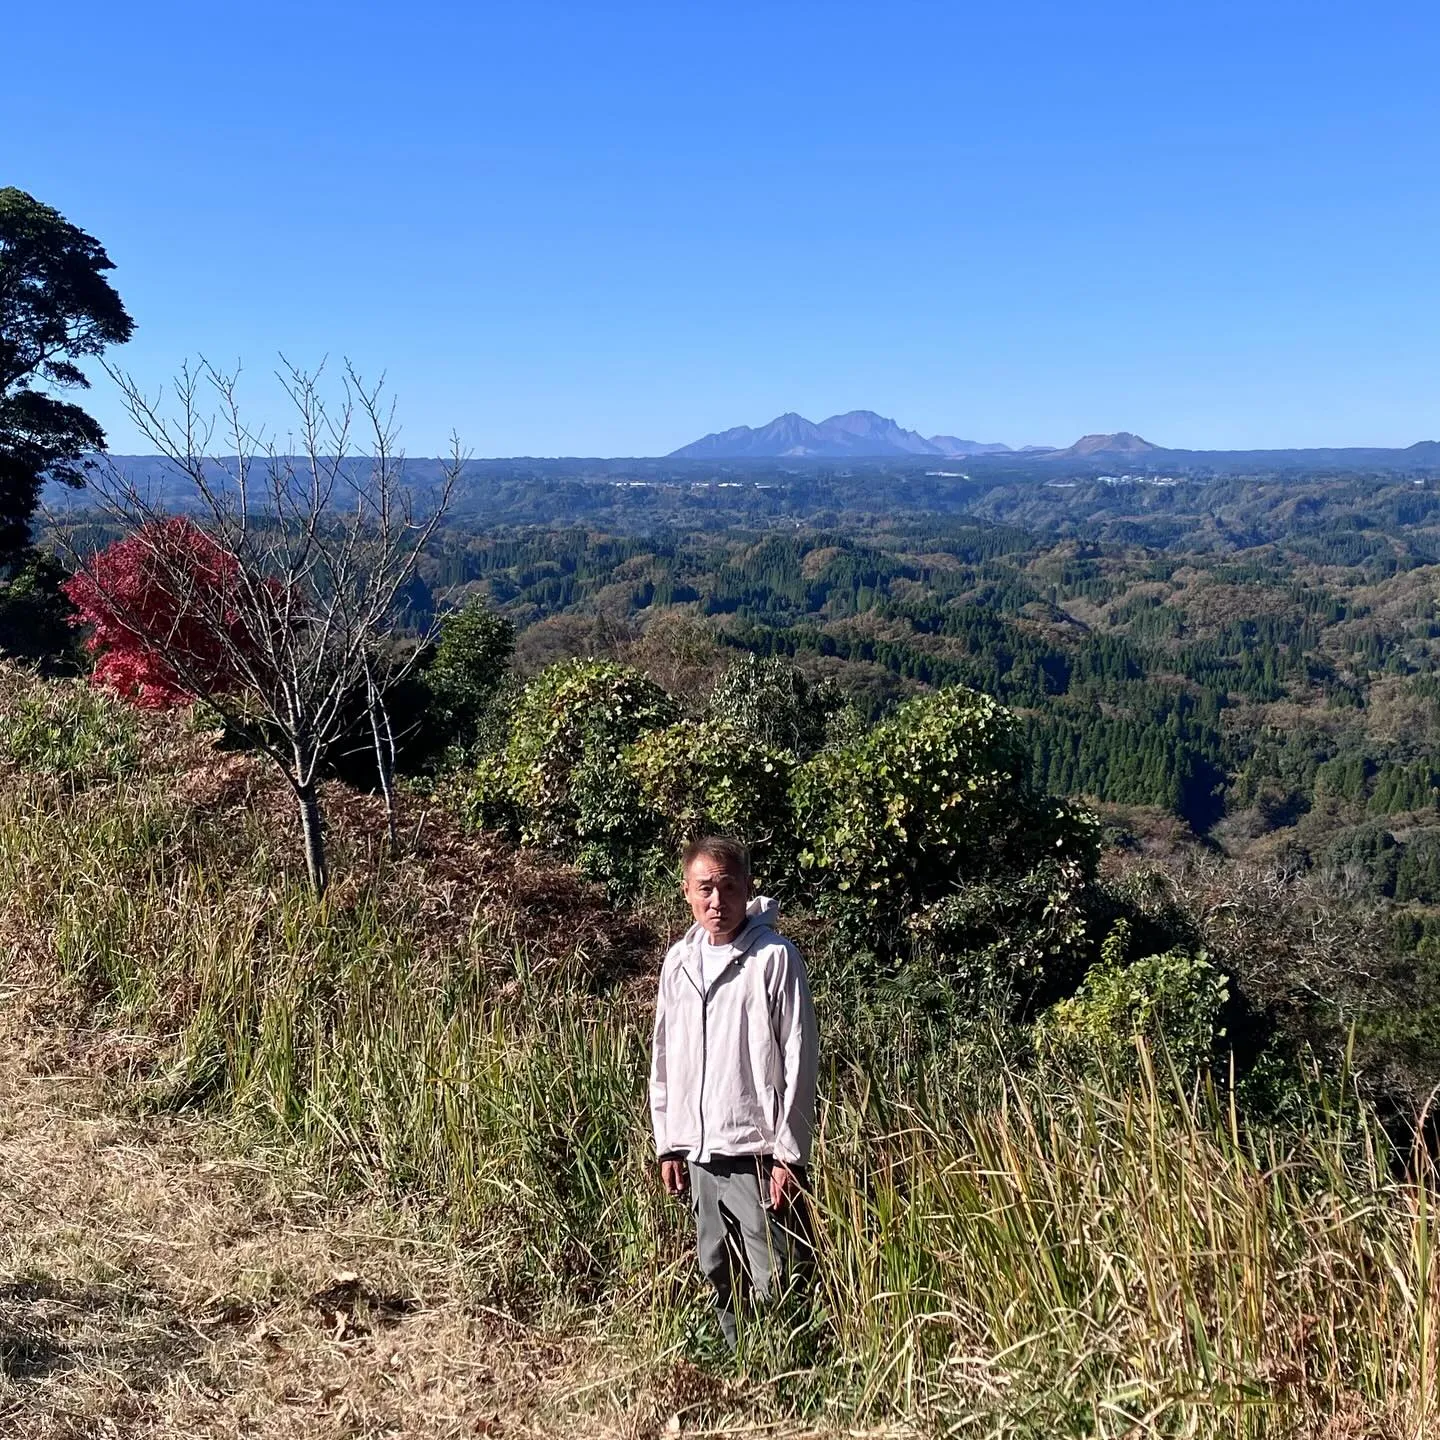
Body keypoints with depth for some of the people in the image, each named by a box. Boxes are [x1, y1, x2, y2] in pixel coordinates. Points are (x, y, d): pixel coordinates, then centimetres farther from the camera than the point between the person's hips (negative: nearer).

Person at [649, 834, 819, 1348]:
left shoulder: (774, 957, -9)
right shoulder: (678, 961, 7)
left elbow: (799, 1060, -10)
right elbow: (664, 1059, 14)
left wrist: (789, 1153, -12)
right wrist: (668, 1145, 12)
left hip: (759, 1155, -6)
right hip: (699, 1153, 6)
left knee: (776, 1286, -2)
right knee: (722, 1281, 15)